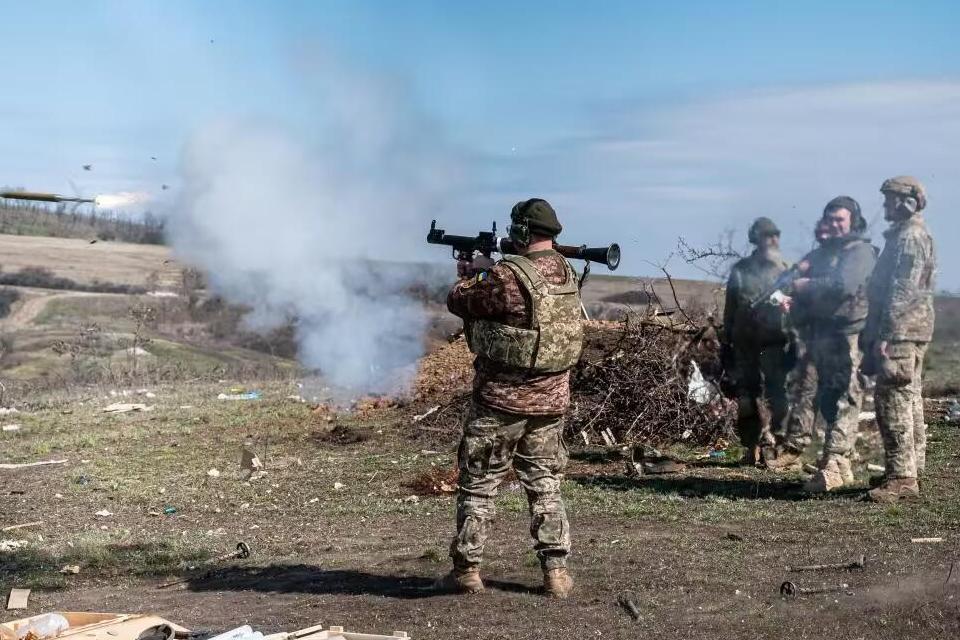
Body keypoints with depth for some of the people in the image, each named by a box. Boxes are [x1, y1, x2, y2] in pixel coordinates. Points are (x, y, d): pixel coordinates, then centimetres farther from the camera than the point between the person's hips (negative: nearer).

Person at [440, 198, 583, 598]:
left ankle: (467, 570, 13)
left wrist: (475, 273, 13)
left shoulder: (507, 276, -20)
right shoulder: (566, 273, 3)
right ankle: (556, 571, 13)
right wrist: (485, 274, 19)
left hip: (501, 401, -6)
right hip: (551, 401, 6)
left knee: (477, 486, 7)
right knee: (545, 485, 15)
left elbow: (458, 302, -6)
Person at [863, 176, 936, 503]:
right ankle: (911, 469, 21)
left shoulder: (909, 237, -13)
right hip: (911, 332, 11)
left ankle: (901, 477, -13)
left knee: (893, 403, -12)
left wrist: (885, 335, -23)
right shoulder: (912, 234, 19)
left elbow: (902, 292, -21)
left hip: (900, 332, -11)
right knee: (910, 402, 14)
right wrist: (879, 333, 22)